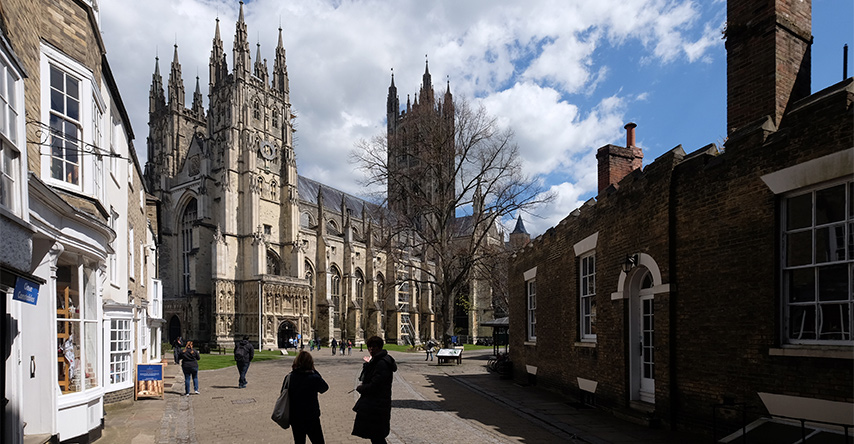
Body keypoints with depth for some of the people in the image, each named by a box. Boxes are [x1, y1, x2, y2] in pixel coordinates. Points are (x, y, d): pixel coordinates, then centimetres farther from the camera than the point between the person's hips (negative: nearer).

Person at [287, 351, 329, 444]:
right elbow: (325, 387, -1)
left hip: (294, 418, 4)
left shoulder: (290, 377, -6)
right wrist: (315, 371, -3)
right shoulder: (314, 378, -18)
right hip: (311, 419, -4)